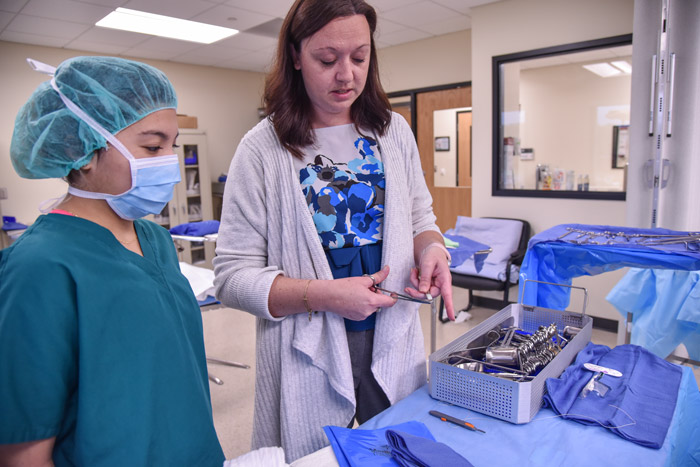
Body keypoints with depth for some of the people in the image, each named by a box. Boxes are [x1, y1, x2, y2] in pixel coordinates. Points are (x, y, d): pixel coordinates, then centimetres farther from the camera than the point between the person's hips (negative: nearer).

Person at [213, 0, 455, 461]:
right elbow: (233, 275, -12)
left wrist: (431, 248, -12)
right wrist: (322, 296, -24)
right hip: (309, 355, -3)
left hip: (394, 342, 4)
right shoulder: (262, 149, -11)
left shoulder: (394, 132, 2)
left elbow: (420, 218, 11)